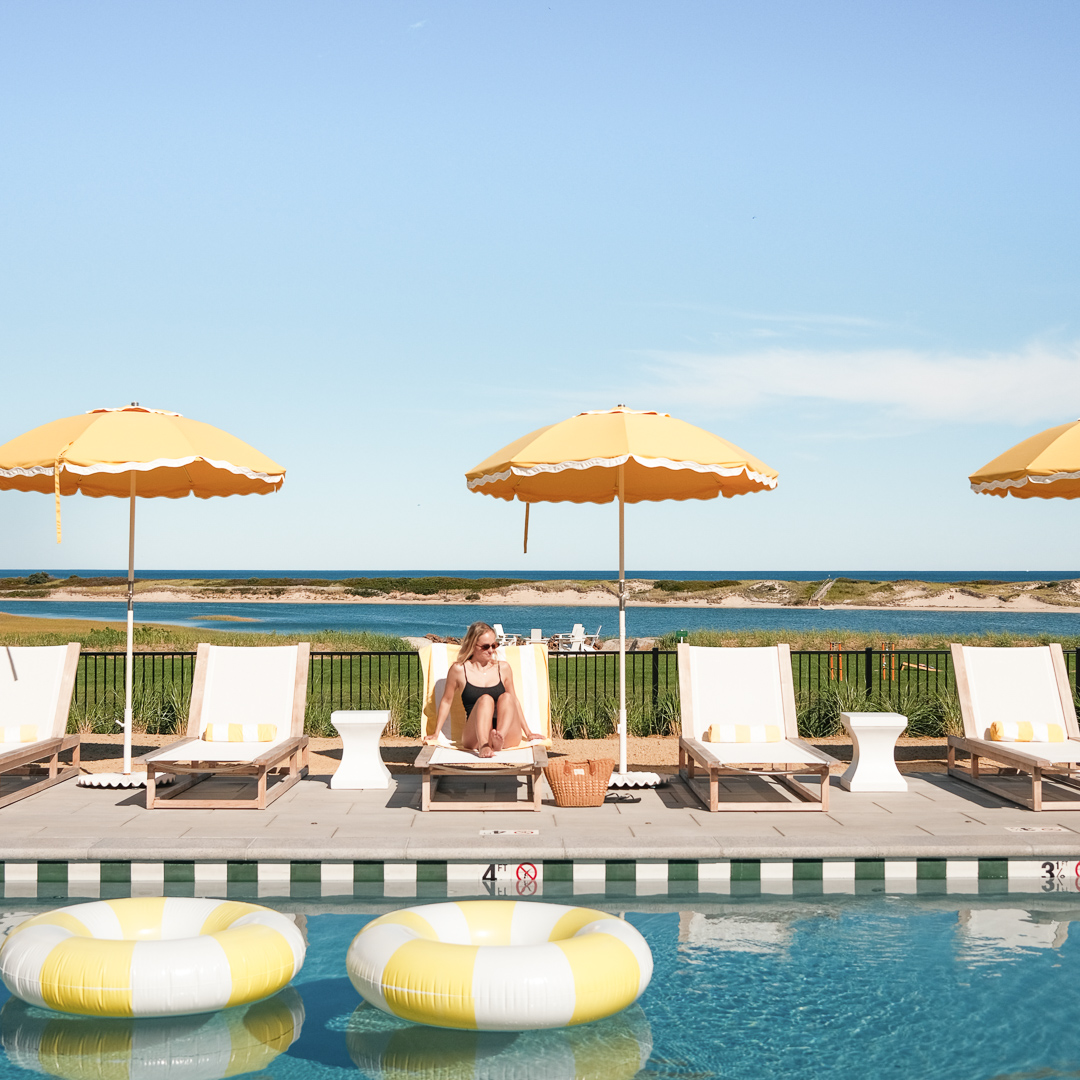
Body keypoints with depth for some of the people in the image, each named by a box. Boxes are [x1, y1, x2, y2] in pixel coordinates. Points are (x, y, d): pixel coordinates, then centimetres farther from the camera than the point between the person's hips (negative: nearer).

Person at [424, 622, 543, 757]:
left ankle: (499, 740, -52)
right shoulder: (458, 670, 8)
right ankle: (483, 745, -54)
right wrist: (436, 734, 18)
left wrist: (528, 733, 24)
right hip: (474, 738, -2)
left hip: (508, 735, 2)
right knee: (485, 699, -30)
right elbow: (446, 701, 18)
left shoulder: (503, 668, 17)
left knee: (506, 697, -26)